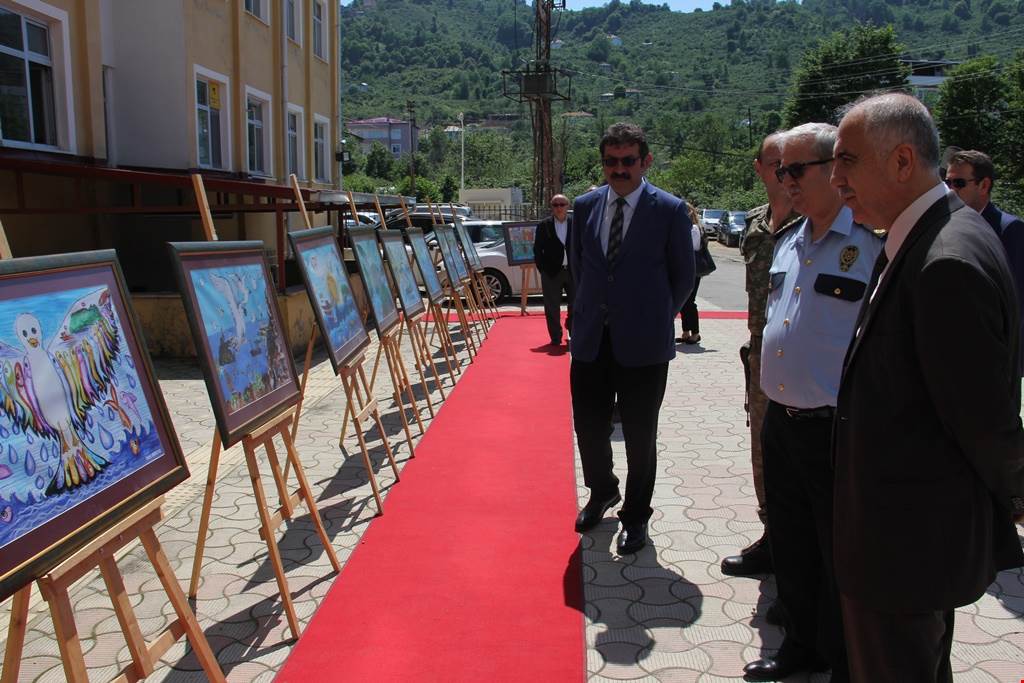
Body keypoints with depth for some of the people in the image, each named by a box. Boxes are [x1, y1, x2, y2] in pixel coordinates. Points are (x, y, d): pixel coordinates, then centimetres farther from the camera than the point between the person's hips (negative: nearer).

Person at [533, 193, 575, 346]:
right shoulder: (544, 225, 1)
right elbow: (537, 249, 3)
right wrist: (542, 269, -2)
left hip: (573, 270, 0)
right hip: (551, 272, 0)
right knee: (552, 308, 3)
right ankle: (555, 338, 13)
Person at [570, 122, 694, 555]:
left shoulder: (670, 210, -7)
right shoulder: (585, 206, 5)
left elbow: (683, 276, 2)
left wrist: (656, 318, 6)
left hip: (643, 343, -3)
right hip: (590, 340, 4)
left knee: (639, 435, 8)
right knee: (589, 427, 13)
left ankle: (635, 516, 28)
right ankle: (602, 492, 40)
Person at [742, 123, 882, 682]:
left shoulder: (873, 242, -15)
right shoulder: (788, 243, 10)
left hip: (836, 431, -7)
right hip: (780, 421, 8)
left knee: (840, 561, 9)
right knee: (791, 546, 21)